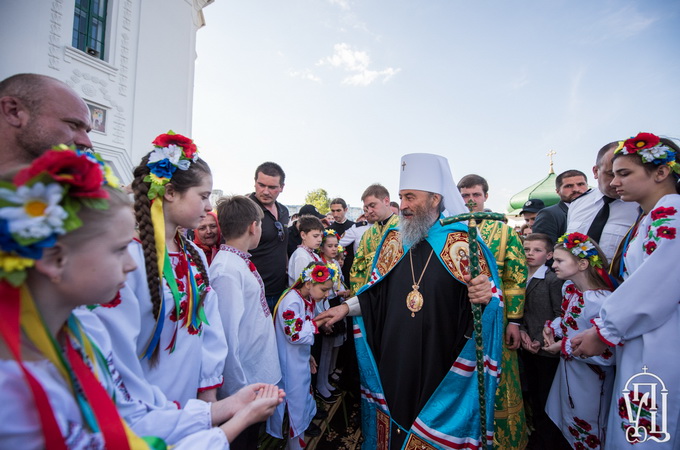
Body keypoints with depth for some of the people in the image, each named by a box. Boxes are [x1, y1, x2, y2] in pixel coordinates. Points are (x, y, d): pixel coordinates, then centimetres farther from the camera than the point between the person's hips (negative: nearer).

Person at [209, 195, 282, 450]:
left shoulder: (242, 262, 1)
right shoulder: (227, 271, -26)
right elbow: (228, 335, -26)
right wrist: (238, 390, -20)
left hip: (261, 372, 8)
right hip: (245, 381, -8)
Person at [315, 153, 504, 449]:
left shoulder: (461, 241, -11)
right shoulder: (393, 240, 2)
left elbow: (485, 294, -10)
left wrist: (484, 296, -31)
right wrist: (346, 307, 4)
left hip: (441, 366, -3)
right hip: (392, 363, 4)